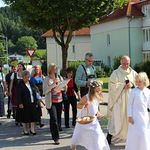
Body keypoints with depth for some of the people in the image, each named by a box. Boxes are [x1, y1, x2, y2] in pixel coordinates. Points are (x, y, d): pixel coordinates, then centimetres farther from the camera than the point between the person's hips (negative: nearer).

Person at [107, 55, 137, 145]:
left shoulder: (133, 73, 8)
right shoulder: (116, 73, -2)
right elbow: (112, 85, -8)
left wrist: (132, 85, -14)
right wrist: (123, 86, -17)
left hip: (130, 99, 3)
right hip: (118, 99, -3)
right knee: (117, 118, -6)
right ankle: (110, 136, 3)